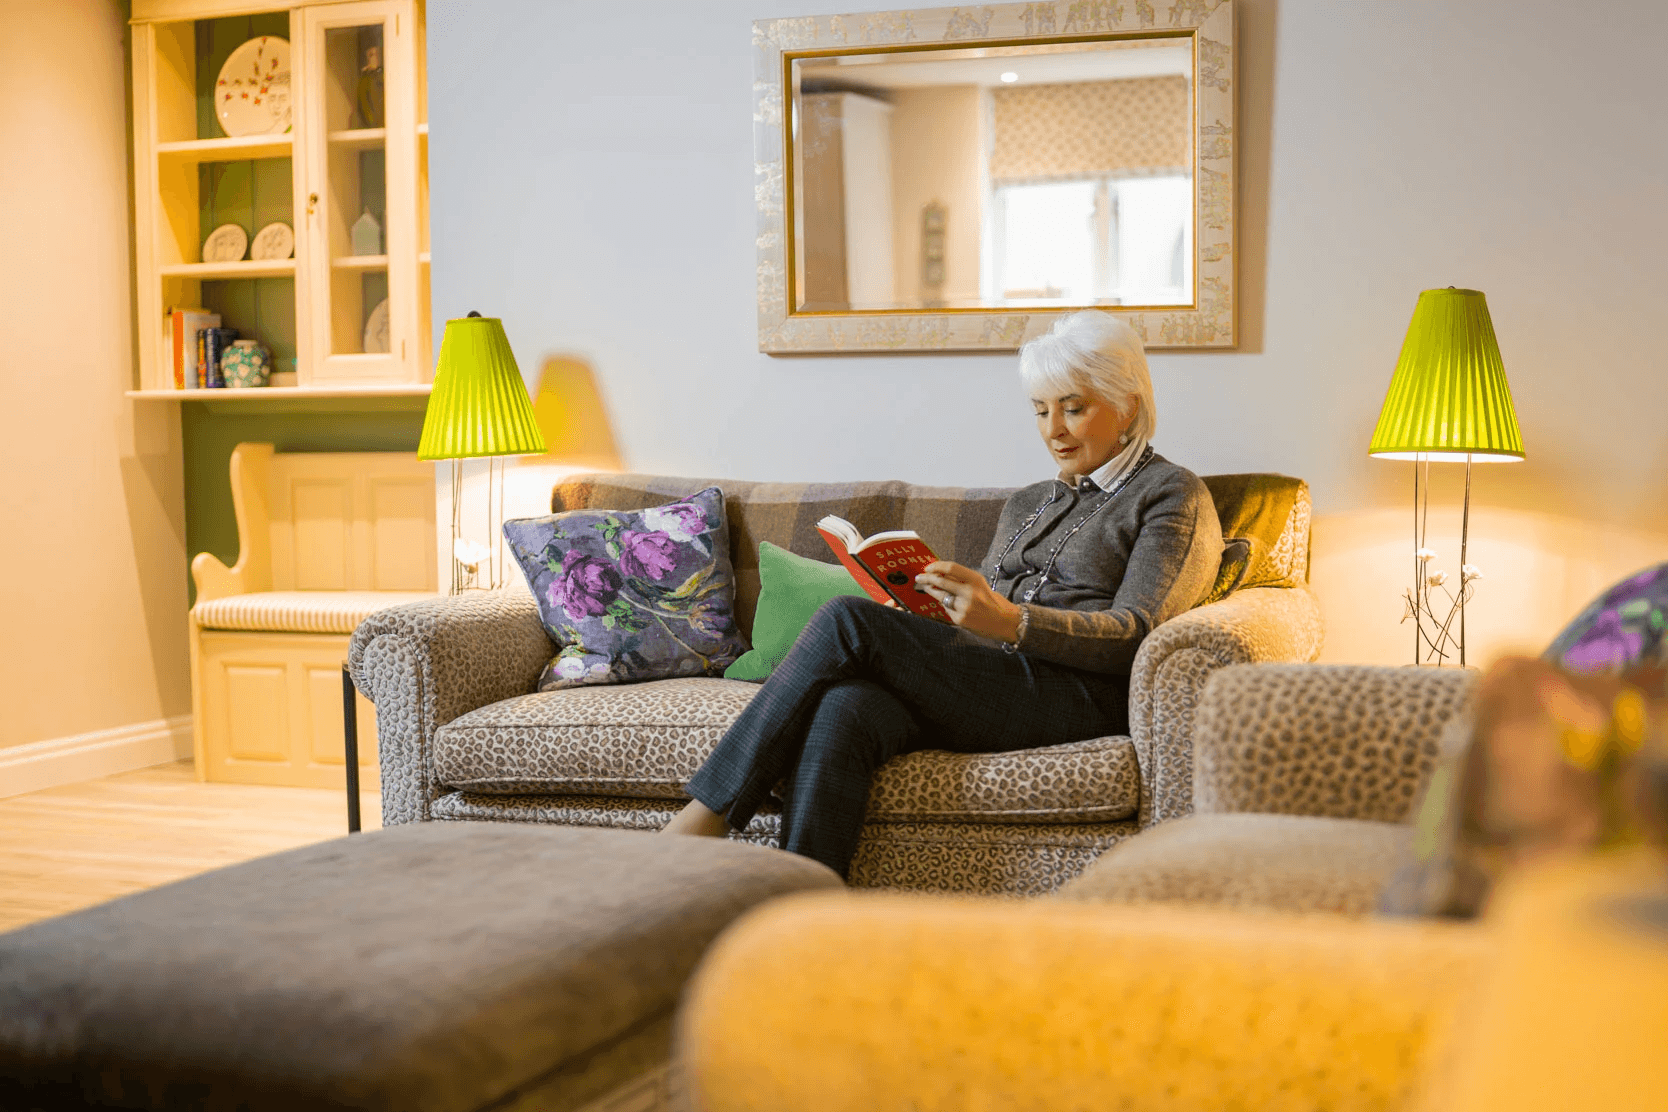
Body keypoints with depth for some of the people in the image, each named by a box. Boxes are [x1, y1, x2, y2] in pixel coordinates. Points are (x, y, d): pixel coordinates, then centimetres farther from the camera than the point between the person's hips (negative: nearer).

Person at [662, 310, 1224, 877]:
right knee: (841, 712, -30)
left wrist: (1007, 621, -23)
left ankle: (706, 814, -20)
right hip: (980, 684, 6)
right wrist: (921, 618, 0)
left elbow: (1132, 637, -7)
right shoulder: (1027, 504, 29)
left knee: (847, 621, -23)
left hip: (1077, 698, -6)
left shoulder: (1172, 494, 7)